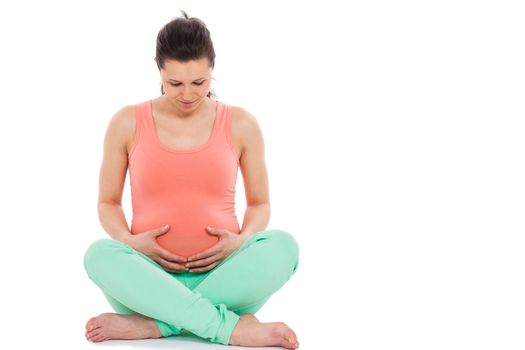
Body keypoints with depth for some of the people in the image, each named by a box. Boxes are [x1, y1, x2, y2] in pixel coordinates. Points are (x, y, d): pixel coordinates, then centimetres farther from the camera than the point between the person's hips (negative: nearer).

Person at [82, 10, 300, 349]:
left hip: (220, 275, 1)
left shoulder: (241, 124, 4)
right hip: (150, 279, 0)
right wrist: (129, 240, -10)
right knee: (100, 254, -32)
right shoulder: (127, 123, 3)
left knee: (283, 245, -29)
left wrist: (242, 240, -10)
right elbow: (108, 202, 12)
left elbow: (260, 203, 12)